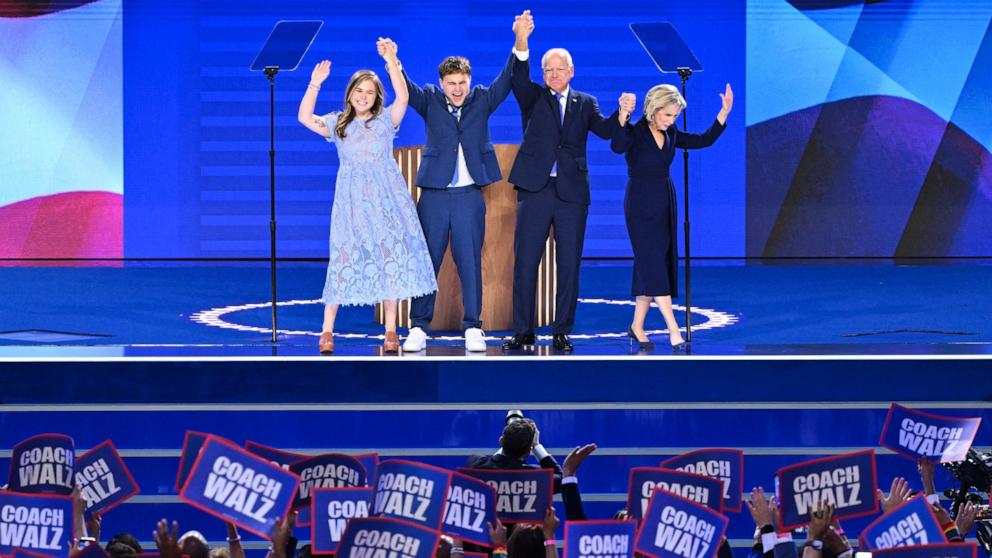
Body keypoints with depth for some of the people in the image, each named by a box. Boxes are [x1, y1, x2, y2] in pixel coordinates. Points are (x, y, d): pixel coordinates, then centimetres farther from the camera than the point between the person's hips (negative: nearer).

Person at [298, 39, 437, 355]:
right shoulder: (337, 124, 11)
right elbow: (305, 118, -2)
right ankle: (327, 330, -1)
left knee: (390, 257, -2)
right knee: (345, 258, -3)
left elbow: (403, 97, -10)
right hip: (352, 199, 0)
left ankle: (391, 332, 2)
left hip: (386, 198, 0)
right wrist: (315, 84, -11)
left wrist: (391, 62, -19)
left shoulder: (385, 120, 7)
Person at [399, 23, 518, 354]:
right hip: (435, 193, 0)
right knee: (426, 260, 1)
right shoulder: (430, 101, 4)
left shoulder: (481, 100, 7)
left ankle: (473, 328, 7)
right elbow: (407, 89, -11)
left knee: (470, 262, 2)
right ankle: (419, 328, 6)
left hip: (470, 195, 0)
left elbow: (507, 80, -4)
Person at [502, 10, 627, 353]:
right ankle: (522, 332, 4)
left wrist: (622, 113, -24)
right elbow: (519, 78, -13)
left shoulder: (584, 103, 12)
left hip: (572, 194, 1)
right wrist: (522, 42, -32)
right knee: (525, 263, -2)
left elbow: (605, 130, -2)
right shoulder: (534, 98, 7)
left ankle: (562, 332, 9)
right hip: (536, 190, -1)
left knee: (569, 266, 2)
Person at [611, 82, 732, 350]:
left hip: (665, 204, 7)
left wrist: (724, 114, -3)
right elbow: (618, 147, -33)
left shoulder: (671, 135, 7)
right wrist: (623, 118, -48)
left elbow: (703, 140, 6)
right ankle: (673, 330, -18)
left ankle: (637, 326, 17)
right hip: (641, 205, -7)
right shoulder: (634, 132, -13)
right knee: (654, 263, -11)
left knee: (651, 266, 8)